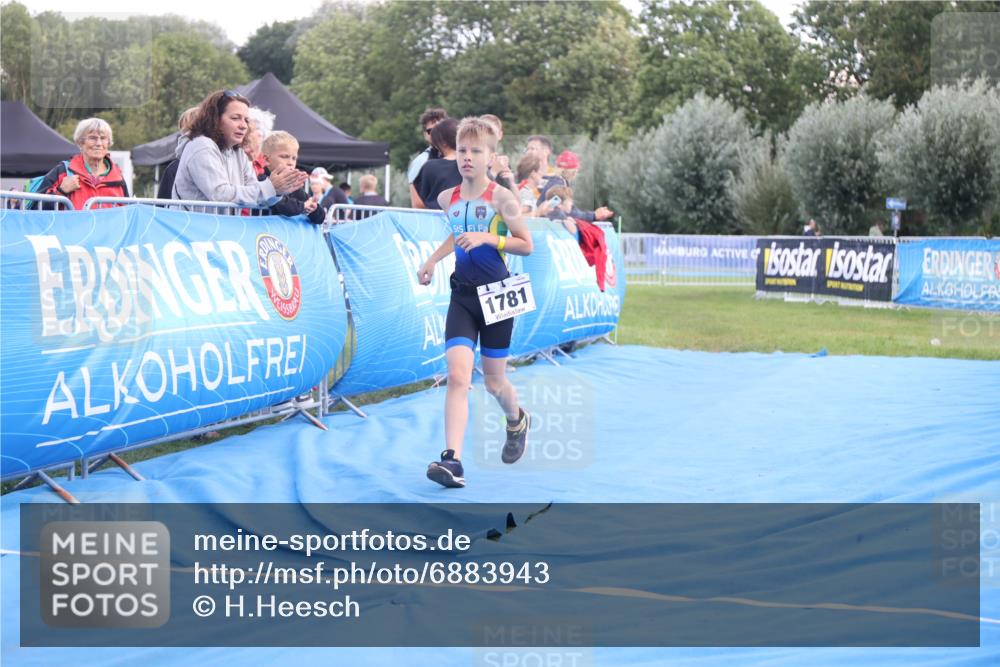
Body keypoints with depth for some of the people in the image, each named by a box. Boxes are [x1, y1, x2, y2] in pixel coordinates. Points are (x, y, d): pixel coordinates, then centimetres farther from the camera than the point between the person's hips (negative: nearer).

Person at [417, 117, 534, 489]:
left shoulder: (501, 198, -9)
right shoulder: (447, 199, 5)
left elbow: (526, 245, -6)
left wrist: (488, 238, -20)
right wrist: (433, 260, 13)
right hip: (462, 296, 3)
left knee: (493, 382, 9)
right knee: (457, 376, -14)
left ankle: (517, 421, 44)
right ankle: (452, 460, -22)